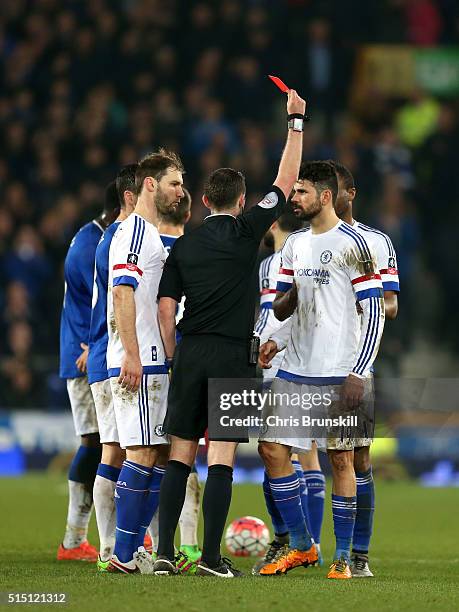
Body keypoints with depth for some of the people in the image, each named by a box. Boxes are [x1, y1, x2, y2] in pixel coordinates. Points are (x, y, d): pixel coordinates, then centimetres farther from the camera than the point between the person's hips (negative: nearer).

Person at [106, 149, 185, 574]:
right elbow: (122, 293, -18)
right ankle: (123, 555, -10)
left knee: (159, 453, 8)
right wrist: (131, 355, -23)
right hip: (139, 363, -10)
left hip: (155, 363, 10)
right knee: (144, 453, -11)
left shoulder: (153, 235, 22)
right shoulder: (134, 231, -9)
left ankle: (134, 548, 11)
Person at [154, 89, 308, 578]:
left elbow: (165, 307, 5)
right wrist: (296, 121, 12)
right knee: (221, 459, -3)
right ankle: (211, 557, -6)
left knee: (179, 456, 6)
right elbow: (285, 183, 5)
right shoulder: (245, 231, -2)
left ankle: (164, 553, 0)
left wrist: (172, 360, 13)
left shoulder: (183, 245, 9)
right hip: (231, 354, -4)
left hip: (189, 353, 4)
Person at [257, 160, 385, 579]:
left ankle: (343, 557, 5)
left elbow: (374, 314, -9)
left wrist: (358, 374, -15)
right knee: (272, 449, 1)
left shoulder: (353, 244, -7)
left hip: (340, 374, -7)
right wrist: (278, 340, -1)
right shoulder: (295, 244, 14)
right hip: (296, 371, 7)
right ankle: (300, 546, 12)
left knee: (341, 460, -2)